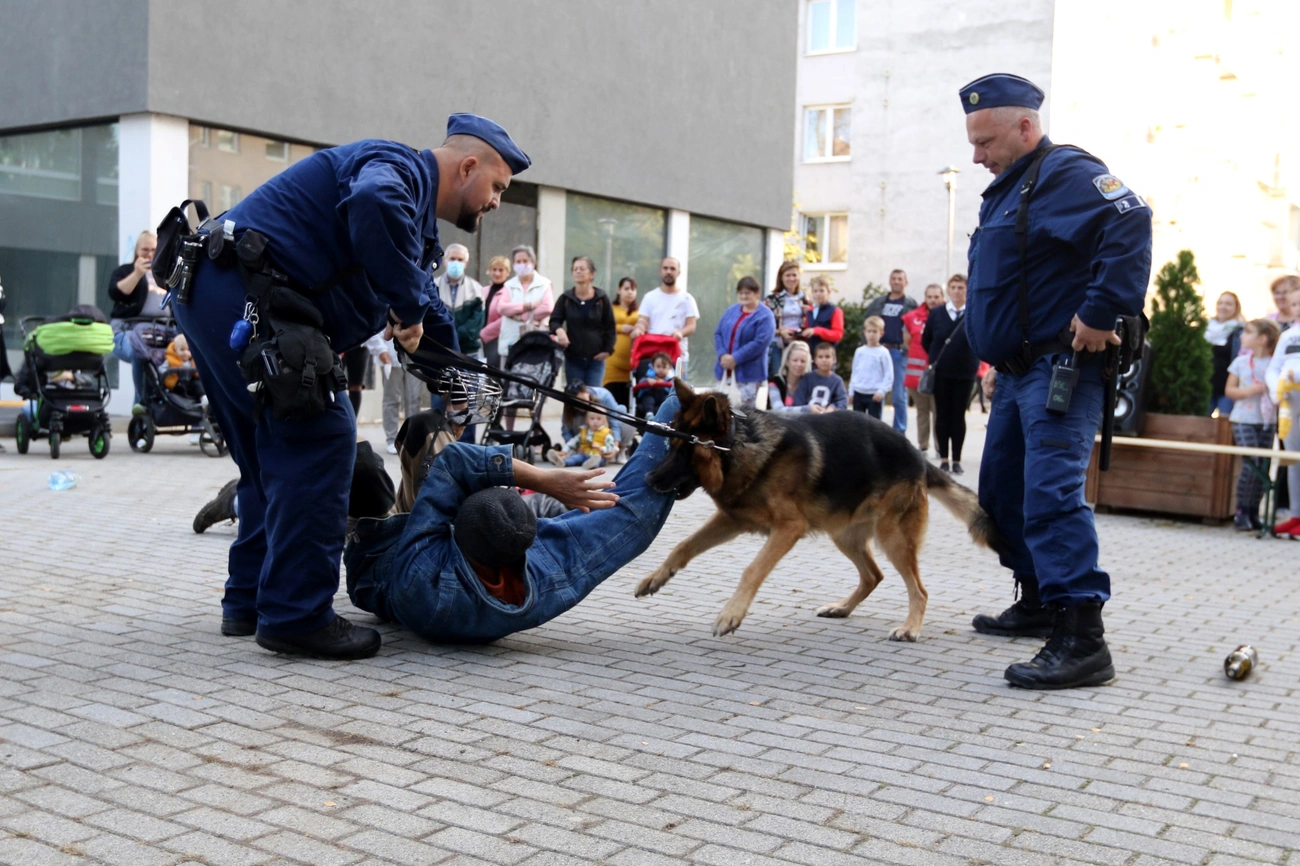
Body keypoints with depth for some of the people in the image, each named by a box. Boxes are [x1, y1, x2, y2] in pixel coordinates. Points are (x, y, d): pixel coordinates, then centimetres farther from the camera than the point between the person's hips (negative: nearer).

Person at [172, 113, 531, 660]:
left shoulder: (416, 213, 24)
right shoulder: (400, 167, -8)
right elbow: (372, 203, -33)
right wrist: (409, 306, -22)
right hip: (242, 292, -11)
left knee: (274, 452, 17)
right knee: (319, 439, -10)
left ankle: (250, 602, 24)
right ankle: (296, 615, -7)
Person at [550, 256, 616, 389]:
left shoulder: (602, 299, 2)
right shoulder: (565, 299, 5)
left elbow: (610, 326, 6)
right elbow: (554, 320, 2)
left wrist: (608, 349, -3)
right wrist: (559, 330, -21)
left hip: (596, 359, -1)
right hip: (573, 358, 1)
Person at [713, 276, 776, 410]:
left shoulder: (765, 316, -6)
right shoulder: (731, 311, 14)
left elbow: (760, 343, -17)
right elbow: (718, 333, 11)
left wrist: (735, 358, -20)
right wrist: (723, 355, -9)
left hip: (748, 374, -6)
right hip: (726, 371, 6)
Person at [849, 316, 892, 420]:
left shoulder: (883, 353, -6)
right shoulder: (859, 351, 9)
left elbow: (889, 375, -7)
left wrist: (881, 391, -16)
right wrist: (851, 391, 12)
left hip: (875, 395, -5)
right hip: (859, 393, 5)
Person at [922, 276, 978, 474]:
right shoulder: (936, 313, 2)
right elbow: (926, 340, 12)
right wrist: (937, 358, 9)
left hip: (965, 373, -2)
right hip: (940, 373, 2)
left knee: (958, 415, 3)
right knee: (942, 415, 5)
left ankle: (957, 460, 9)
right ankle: (943, 458, 11)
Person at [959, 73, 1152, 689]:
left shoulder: (1067, 174, -12)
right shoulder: (1005, 190, 19)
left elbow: (1129, 225, -30)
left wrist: (1101, 315, -30)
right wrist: (995, 359, 19)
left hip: (1061, 368, -11)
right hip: (1017, 371, 11)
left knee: (1051, 492, -19)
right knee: (1003, 488, 16)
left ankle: (1081, 641, -19)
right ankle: (1038, 603, 30)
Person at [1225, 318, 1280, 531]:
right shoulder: (1241, 361, 3)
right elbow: (1229, 390, 5)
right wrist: (1248, 391, -13)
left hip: (1268, 421, 1)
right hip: (1244, 420, -1)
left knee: (1263, 468, 2)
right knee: (1251, 466, -12)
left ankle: (1253, 513, 13)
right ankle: (1241, 512, -2)